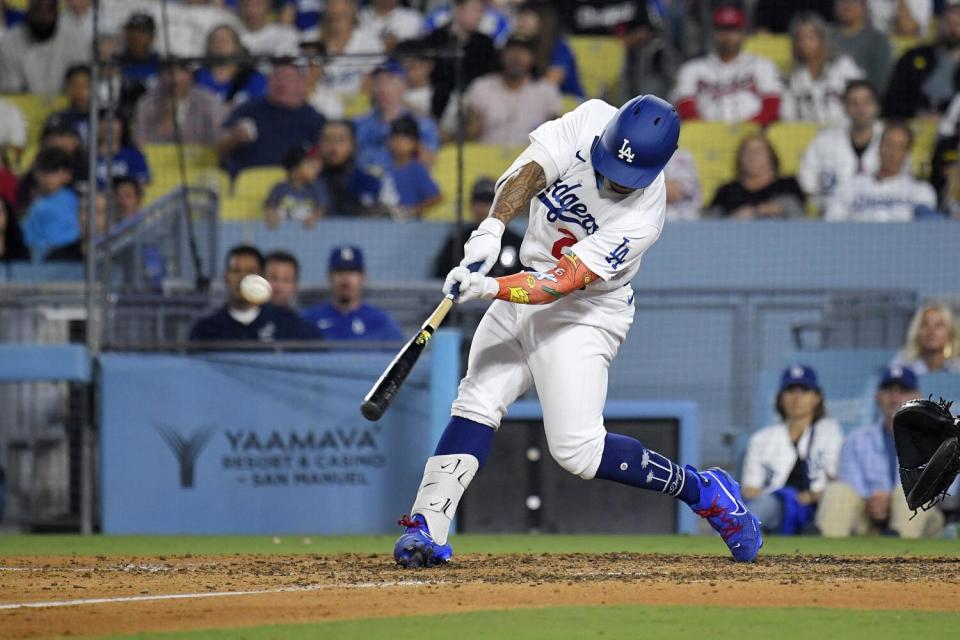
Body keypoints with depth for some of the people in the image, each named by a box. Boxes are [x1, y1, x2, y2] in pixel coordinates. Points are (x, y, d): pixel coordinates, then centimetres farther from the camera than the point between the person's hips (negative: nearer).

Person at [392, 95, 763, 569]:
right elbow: (528, 172, -20)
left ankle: (704, 491, 3)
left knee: (576, 448, -13)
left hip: (587, 313, -6)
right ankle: (426, 528, -10)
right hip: (526, 287, 6)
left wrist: (493, 289, -44)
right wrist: (492, 228, -37)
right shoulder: (590, 120, -13)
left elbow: (564, 281, -31)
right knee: (477, 402, -8)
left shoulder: (642, 218, -26)